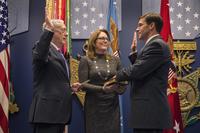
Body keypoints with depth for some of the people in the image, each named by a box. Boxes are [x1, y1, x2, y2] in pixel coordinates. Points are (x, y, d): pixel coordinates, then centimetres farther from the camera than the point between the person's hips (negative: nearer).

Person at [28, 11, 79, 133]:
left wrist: (69, 87, 10)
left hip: (60, 112, 9)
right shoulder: (45, 49, -7)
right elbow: (40, 55, -33)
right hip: (47, 112, -9)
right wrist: (49, 30, -42)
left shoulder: (59, 54, 21)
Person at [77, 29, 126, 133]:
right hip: (94, 106, -2)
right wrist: (103, 89, -20)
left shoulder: (115, 60, 8)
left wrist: (120, 88, -10)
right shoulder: (86, 60, -1)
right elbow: (83, 85, -8)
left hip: (112, 105, 3)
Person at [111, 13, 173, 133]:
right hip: (149, 110, 10)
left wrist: (117, 76, -3)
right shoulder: (155, 44, 19)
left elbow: (136, 71, -21)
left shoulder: (157, 45, -13)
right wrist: (134, 53, 9)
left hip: (149, 111, -10)